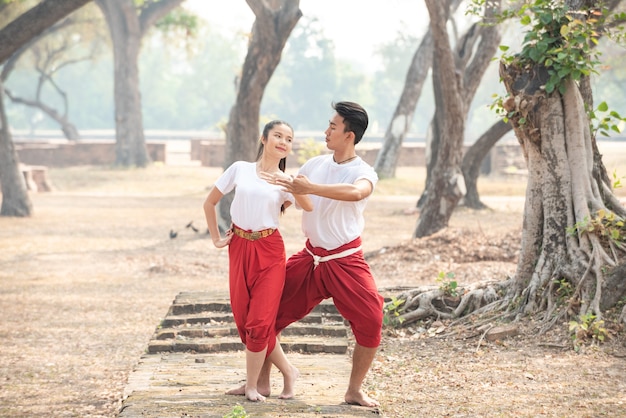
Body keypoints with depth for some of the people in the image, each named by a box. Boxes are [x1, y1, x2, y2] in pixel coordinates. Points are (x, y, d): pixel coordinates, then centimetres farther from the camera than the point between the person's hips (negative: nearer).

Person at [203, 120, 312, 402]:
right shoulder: (240, 169, 3)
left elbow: (308, 206, -19)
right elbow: (210, 203, 11)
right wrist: (216, 238, 7)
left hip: (269, 251, -2)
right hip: (239, 249, 2)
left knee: (259, 321, -6)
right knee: (244, 319, 5)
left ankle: (252, 385, 6)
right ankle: (288, 372, 19)